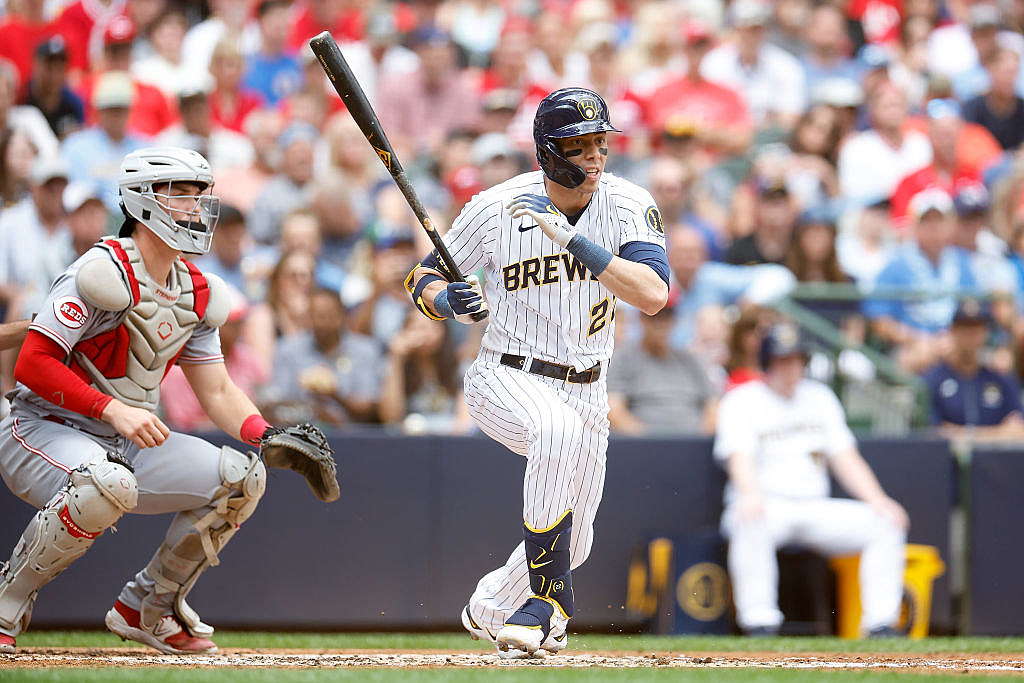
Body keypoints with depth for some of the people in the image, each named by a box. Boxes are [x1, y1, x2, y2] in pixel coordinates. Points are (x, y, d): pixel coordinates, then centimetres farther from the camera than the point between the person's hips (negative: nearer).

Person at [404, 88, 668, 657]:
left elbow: (654, 295, -29)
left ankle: (491, 606, 46)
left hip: (587, 390, 4)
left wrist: (568, 236, -35)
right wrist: (448, 300, -24)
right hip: (505, 377, -4)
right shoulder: (496, 209, -14)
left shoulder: (629, 205, -13)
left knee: (571, 545, 13)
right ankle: (550, 599, -26)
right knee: (557, 429, -38)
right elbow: (425, 278, 0)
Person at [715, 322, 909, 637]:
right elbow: (740, 456, -18)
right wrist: (750, 494, -41)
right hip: (767, 504, -5)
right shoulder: (741, 401, 0)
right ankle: (759, 622, -40)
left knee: (887, 522, -15)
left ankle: (880, 624, -19)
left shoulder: (820, 397, 16)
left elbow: (845, 458, 10)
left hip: (816, 509, 5)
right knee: (751, 523, -40)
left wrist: (876, 500, -8)